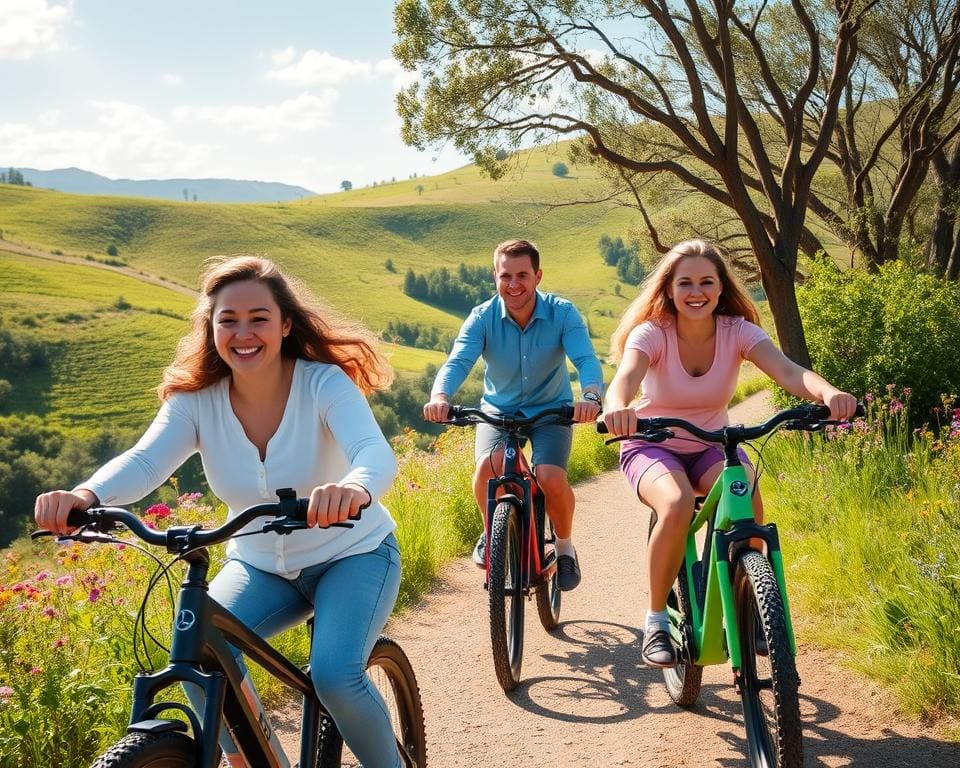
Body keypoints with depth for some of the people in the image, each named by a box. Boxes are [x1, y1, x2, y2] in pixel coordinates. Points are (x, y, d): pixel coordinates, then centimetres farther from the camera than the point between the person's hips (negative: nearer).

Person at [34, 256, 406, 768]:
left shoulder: (324, 383, -22)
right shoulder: (195, 399, -12)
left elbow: (376, 453, -38)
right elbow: (145, 459, -28)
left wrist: (355, 487, -64)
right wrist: (85, 495, -52)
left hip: (352, 555, -3)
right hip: (260, 565, 4)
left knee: (335, 674, -26)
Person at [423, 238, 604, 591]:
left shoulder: (562, 313, -16)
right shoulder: (483, 317, -14)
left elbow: (586, 359, -28)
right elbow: (458, 360, -27)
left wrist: (591, 396, -51)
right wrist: (440, 396, -50)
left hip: (551, 410, -1)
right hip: (499, 409, 1)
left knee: (551, 477, -27)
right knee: (488, 465, -30)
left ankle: (565, 545, 5)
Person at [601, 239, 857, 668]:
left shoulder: (738, 331, -12)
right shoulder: (652, 333, -17)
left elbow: (787, 370, -29)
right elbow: (625, 377, -38)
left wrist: (828, 393, -51)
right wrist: (617, 408, -63)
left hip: (712, 447, 2)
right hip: (652, 446, -2)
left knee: (748, 496, -30)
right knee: (678, 505, -35)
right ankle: (656, 621, -16)